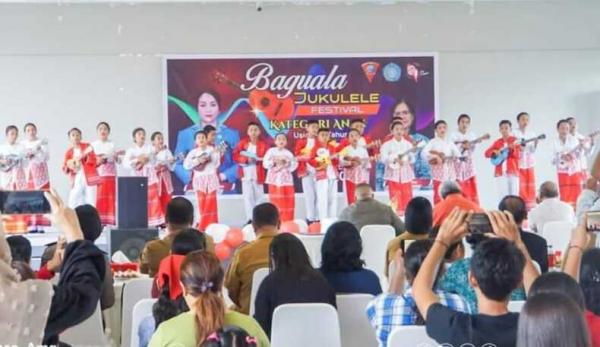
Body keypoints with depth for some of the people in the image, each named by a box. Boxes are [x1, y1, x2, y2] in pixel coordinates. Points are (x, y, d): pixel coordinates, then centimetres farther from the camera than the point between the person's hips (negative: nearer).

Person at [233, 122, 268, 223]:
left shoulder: (263, 144, 1)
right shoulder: (242, 143, 2)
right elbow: (235, 156, -4)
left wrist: (258, 160, -19)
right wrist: (246, 159, -17)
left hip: (258, 174, 0)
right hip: (246, 174, 0)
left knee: (259, 196, 7)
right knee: (248, 196, 0)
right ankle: (250, 219, 4)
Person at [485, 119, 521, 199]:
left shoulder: (515, 141, 2)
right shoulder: (497, 142, 11)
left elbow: (518, 155, -8)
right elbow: (487, 153, 9)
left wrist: (513, 149, -27)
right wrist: (494, 152, -10)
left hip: (512, 171, -3)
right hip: (500, 172, 3)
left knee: (514, 195, -1)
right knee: (503, 196, 3)